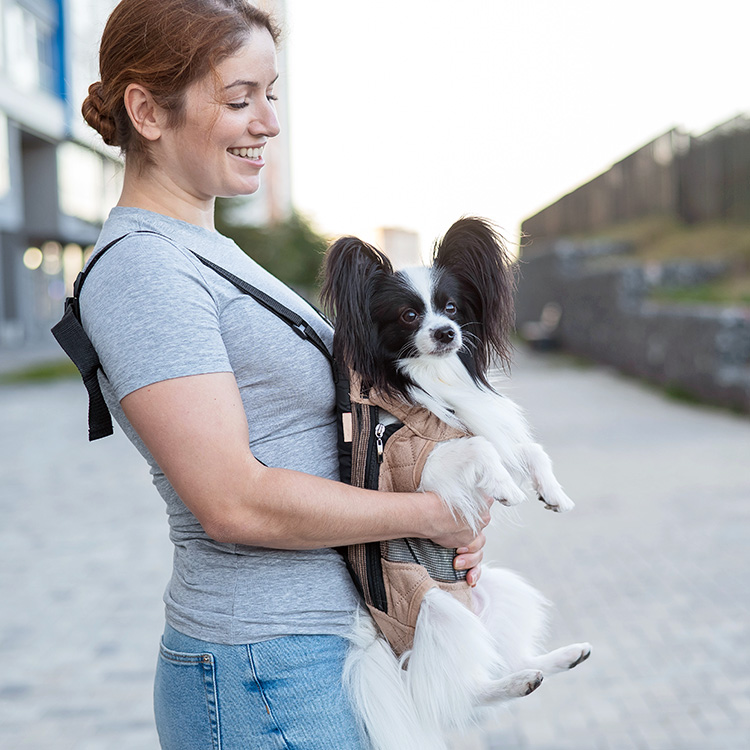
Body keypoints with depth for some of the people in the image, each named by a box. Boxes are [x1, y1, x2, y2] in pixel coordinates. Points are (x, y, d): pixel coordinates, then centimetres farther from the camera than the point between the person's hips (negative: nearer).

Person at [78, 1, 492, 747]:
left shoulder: (203, 248, 13)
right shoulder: (140, 268, -18)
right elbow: (235, 502, -24)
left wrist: (453, 517, 0)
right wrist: (430, 513, -13)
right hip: (266, 680, -9)